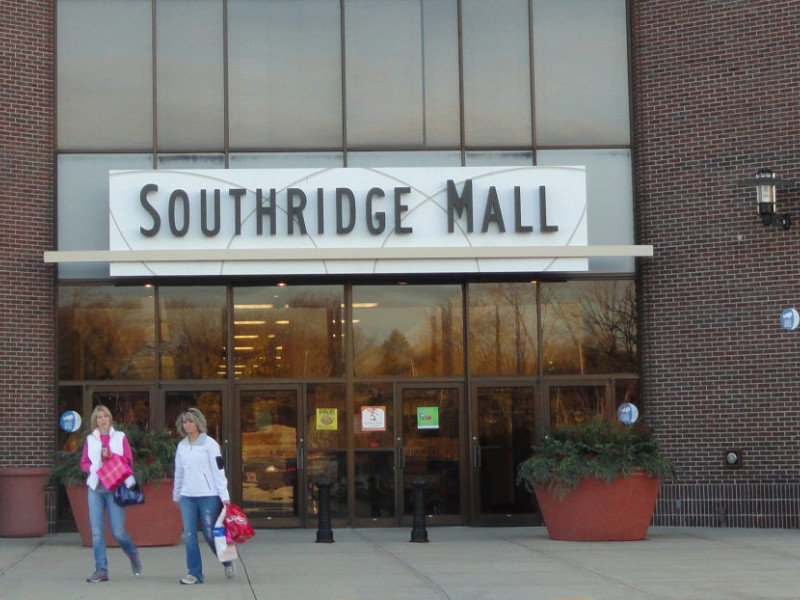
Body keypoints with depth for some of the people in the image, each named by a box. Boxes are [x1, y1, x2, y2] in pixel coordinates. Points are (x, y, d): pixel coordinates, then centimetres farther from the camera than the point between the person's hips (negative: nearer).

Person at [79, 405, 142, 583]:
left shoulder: (120, 437, 6)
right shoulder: (90, 439, 10)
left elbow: (129, 461, 2)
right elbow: (84, 463, 11)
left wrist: (111, 455, -12)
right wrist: (94, 468, -9)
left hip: (115, 488, -2)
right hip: (95, 488, 2)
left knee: (118, 531, -6)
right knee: (97, 532, -4)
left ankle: (133, 555, 23)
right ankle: (101, 570, 1)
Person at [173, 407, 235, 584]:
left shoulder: (209, 443, -4)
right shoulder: (182, 446, 10)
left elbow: (219, 470, -8)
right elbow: (179, 472, 17)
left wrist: (224, 496, -12)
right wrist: (176, 495, 18)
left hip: (208, 495, -4)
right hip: (187, 496, 4)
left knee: (210, 534, -2)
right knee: (189, 535, -2)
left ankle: (227, 562, 22)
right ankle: (195, 573, 4)